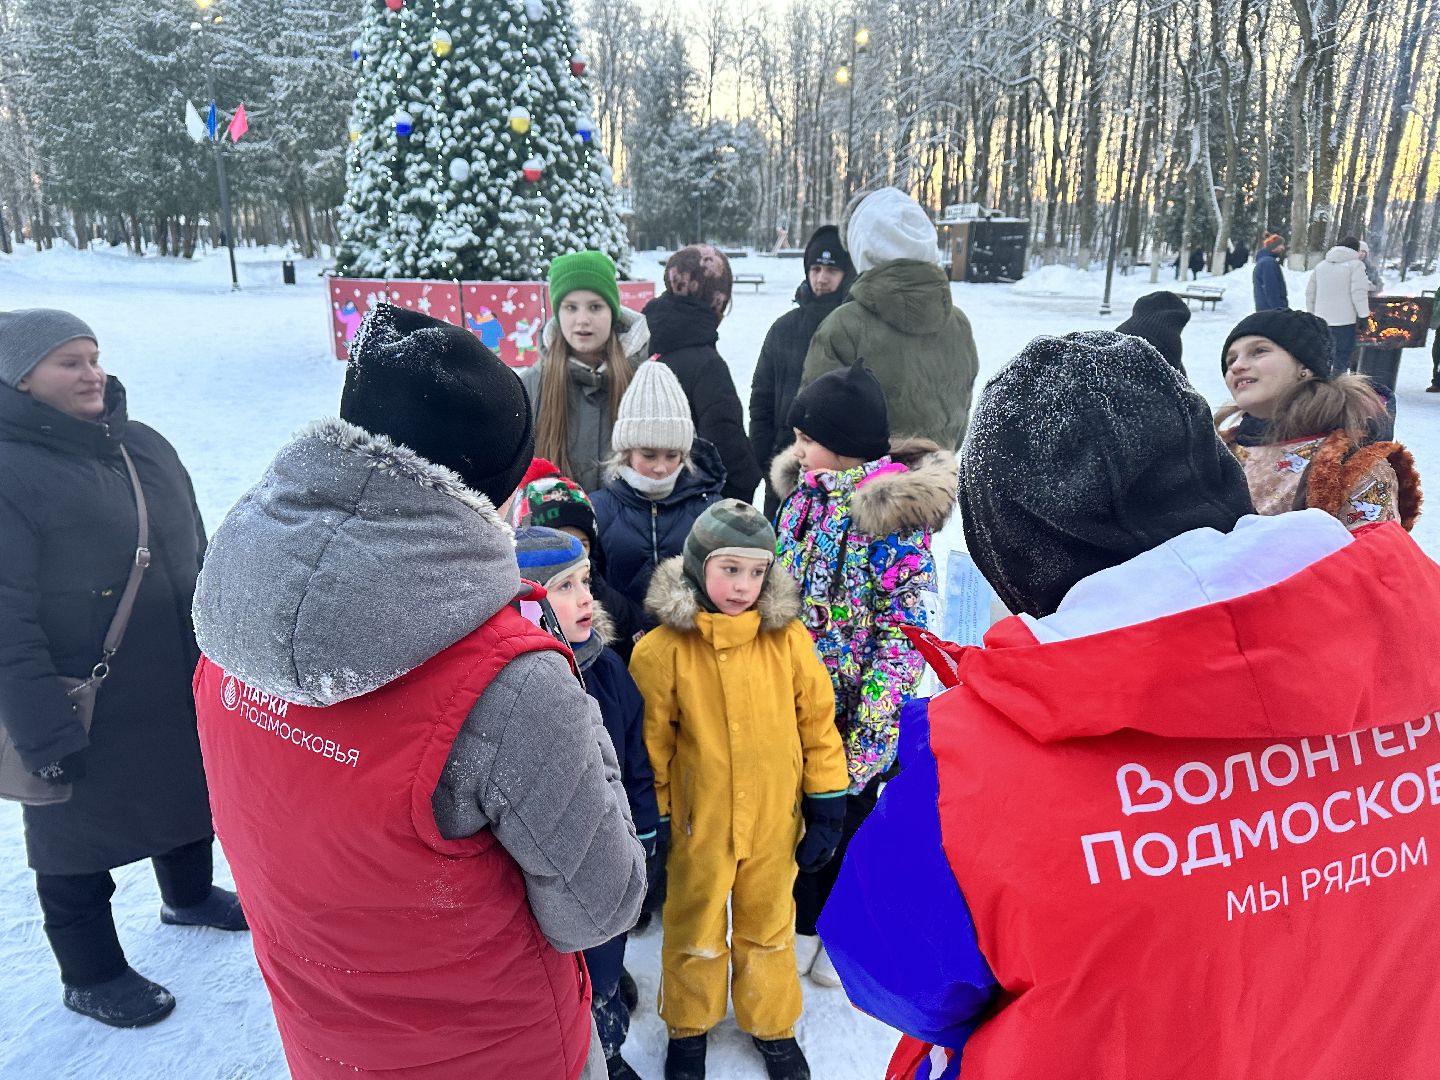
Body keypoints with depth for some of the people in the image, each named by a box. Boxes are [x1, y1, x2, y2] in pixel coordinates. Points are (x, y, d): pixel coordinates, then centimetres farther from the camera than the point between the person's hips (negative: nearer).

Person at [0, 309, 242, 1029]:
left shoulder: (143, 445, 3)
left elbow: (195, 555, 12)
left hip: (181, 691, 7)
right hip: (85, 715, -7)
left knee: (185, 793, 25)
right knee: (81, 836, 13)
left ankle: (189, 896, 53)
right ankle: (91, 978, 35)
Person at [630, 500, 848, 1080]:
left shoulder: (789, 639, -9)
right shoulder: (662, 650, -15)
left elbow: (818, 723, -2)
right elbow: (652, 742, -7)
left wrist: (826, 809, 1)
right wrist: (653, 821, -2)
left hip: (774, 821, 2)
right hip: (697, 824, -1)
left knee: (769, 928, 22)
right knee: (695, 931, 19)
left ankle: (772, 1024, 46)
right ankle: (688, 1025, 45)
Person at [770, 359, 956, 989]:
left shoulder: (894, 513, -18)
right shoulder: (804, 492, 1)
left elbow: (902, 632, -17)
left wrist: (869, 726, -18)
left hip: (852, 708, -6)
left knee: (847, 814, 13)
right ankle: (800, 924, 41)